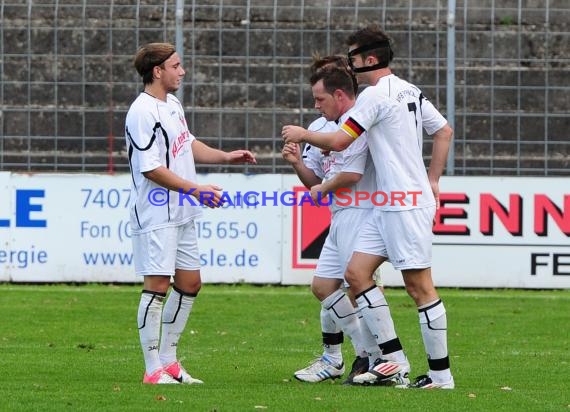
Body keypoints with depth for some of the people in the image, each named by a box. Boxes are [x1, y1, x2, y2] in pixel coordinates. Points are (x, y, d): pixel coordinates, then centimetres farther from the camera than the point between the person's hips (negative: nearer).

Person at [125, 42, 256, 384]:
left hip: (182, 214, 10)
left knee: (190, 283, 12)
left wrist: (226, 157, 15)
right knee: (158, 286, -8)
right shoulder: (143, 112, -17)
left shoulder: (172, 104, 14)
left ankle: (168, 360, 20)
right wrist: (197, 190, -21)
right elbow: (151, 169, -21)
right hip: (157, 216, -10)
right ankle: (153, 370, -5)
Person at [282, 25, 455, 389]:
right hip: (389, 205, 10)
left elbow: (339, 141, -13)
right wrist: (432, 180, 20)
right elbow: (445, 131, 20)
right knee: (357, 271, 8)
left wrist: (302, 135, 4)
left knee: (420, 287, -6)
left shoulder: (376, 94, -13)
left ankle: (441, 374, -3)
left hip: (406, 205, -10)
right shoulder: (410, 91, 14)